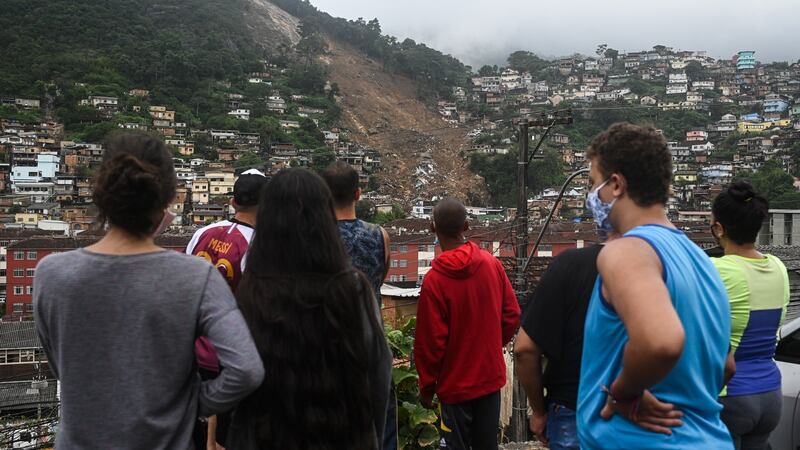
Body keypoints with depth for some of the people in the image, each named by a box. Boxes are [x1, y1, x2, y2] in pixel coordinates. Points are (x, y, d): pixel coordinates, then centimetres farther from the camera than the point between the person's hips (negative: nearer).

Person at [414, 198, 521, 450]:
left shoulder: (434, 280, -20)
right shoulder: (492, 264, -7)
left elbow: (430, 341, -16)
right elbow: (512, 315, 1)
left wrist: (426, 387, -2)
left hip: (457, 384, -4)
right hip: (491, 376, 5)